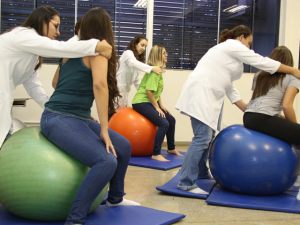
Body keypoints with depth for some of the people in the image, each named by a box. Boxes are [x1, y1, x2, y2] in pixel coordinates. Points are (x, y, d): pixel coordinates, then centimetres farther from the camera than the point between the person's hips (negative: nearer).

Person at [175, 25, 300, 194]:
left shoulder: (230, 51, 27)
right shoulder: (233, 45, -3)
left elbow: (228, 86, 25)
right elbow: (262, 62, -4)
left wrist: (246, 108, 21)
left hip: (211, 97, 11)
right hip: (201, 93, -11)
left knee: (208, 137, 15)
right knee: (202, 138, -15)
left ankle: (201, 173, 30)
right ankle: (186, 183, -14)